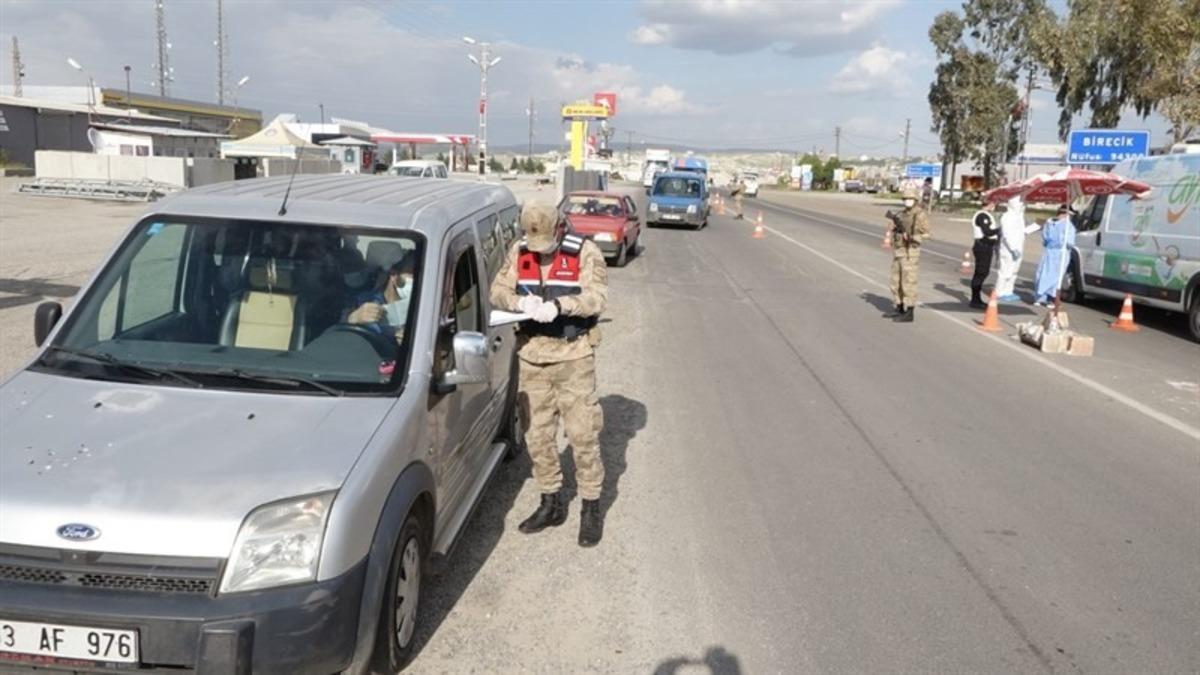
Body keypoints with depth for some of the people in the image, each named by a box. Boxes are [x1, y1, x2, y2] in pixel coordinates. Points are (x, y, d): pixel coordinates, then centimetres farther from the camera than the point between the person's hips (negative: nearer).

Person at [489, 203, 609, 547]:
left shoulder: (584, 252, -8)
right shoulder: (519, 252, 5)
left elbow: (597, 296, -19)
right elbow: (497, 291, 0)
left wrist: (558, 305, -33)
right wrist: (520, 301, -21)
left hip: (573, 355, -4)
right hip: (532, 355, 4)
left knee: (583, 434, -1)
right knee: (536, 435, 11)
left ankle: (591, 508, 14)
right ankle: (551, 503, 27)